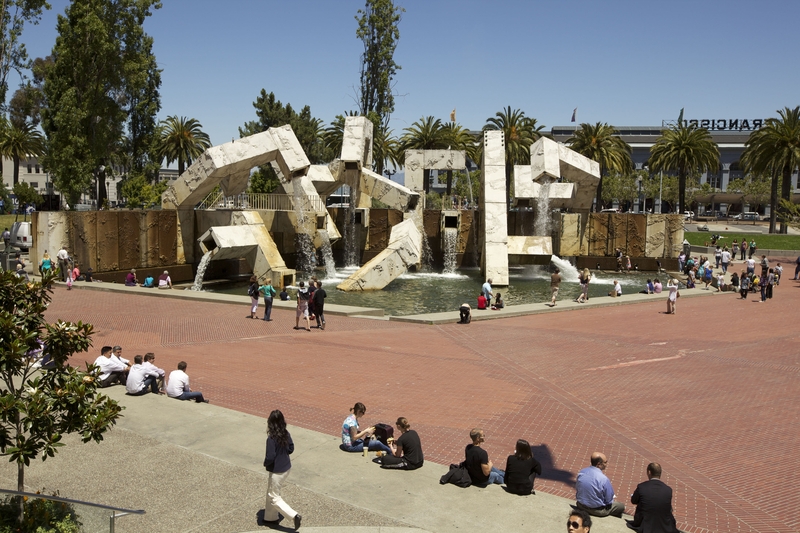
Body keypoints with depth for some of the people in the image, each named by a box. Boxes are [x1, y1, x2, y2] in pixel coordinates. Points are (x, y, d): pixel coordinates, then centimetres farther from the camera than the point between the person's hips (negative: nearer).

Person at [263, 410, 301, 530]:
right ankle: (271, 516, 39)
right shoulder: (286, 433, -5)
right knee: (271, 492, 26)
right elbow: (291, 448, 6)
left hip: (277, 471, -8)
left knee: (274, 497, 6)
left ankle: (294, 516, -3)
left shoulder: (271, 438, -27)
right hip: (286, 467, 8)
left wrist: (265, 463, -5)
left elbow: (270, 457, -25)